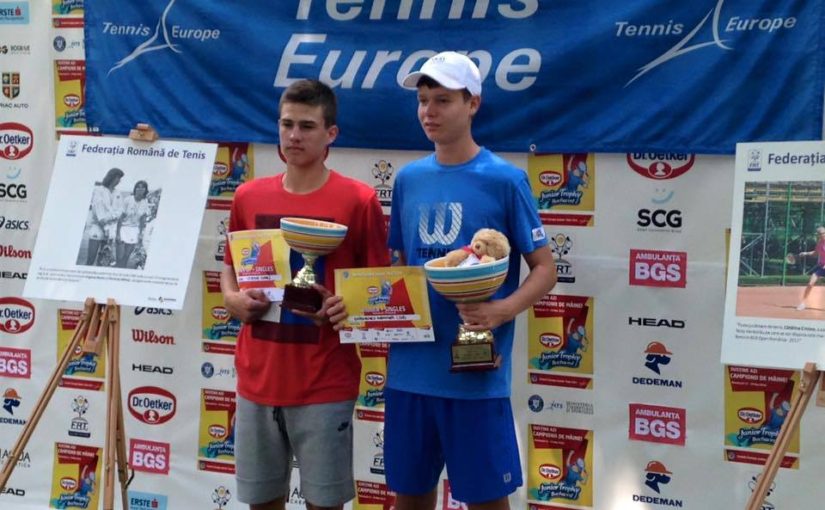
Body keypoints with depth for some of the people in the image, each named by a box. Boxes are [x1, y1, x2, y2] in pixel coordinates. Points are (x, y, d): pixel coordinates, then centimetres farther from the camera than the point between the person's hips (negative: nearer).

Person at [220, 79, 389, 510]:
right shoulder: (248, 196, 6)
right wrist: (233, 299, -3)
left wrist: (351, 306, -21)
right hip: (258, 378, 4)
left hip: (325, 384, -4)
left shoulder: (358, 200, -7)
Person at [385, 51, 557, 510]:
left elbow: (545, 270, -5)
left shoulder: (504, 180, -6)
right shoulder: (409, 179, 8)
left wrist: (502, 311, -22)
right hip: (410, 368, 5)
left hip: (476, 372, -5)